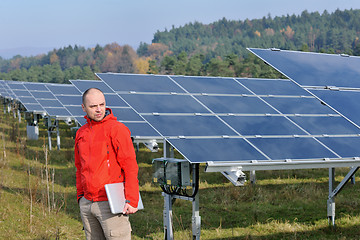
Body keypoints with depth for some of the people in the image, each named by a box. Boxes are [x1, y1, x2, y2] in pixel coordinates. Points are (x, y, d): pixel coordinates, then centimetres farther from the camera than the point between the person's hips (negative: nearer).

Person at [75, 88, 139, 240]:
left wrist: (131, 200, -16)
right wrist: (80, 195, 16)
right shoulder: (81, 133, 12)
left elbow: (131, 166, -11)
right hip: (86, 204, 6)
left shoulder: (116, 128, -8)